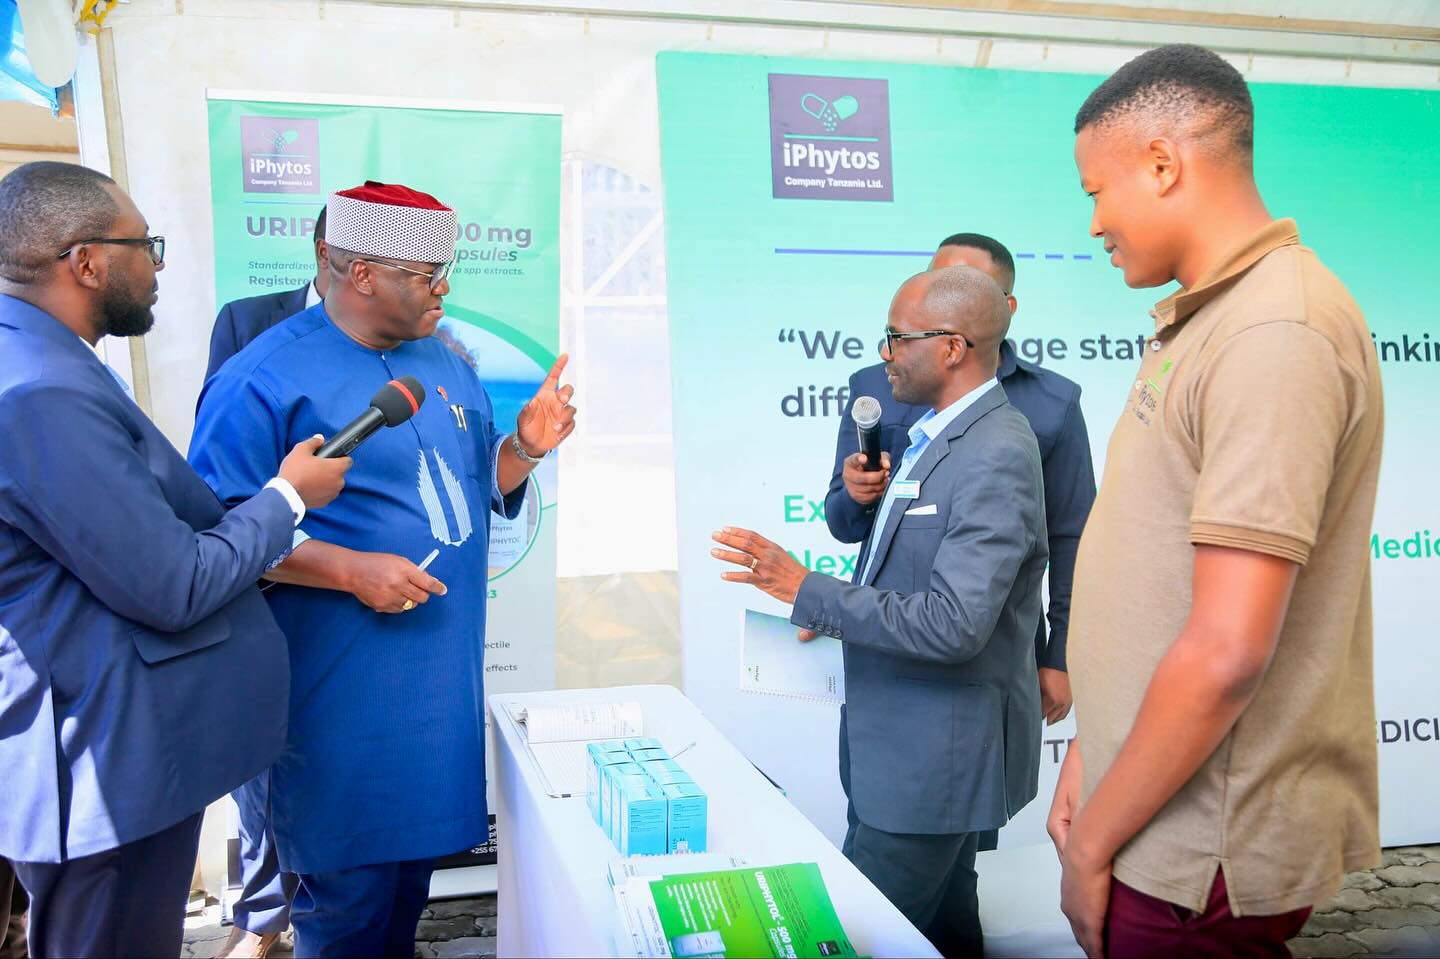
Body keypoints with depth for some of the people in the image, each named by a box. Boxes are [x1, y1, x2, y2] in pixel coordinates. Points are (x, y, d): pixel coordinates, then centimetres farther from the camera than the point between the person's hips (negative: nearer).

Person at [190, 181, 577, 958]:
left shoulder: (446, 366, 10)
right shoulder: (264, 381, -13)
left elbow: (479, 485, 18)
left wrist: (525, 446, -2)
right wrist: (352, 570, -25)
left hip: (444, 679, 7)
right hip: (344, 695, -7)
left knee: (414, 862, 20)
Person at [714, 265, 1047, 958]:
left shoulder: (997, 457, -22)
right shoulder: (936, 432, 9)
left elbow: (953, 623, -28)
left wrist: (807, 590, -23)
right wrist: (836, 607, 3)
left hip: (939, 753, -9)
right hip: (903, 738, 9)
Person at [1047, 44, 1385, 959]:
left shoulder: (1278, 334, -20)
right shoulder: (1204, 323, 11)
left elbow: (1225, 654, -24)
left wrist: (1092, 846, -14)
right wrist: (1092, 758, 11)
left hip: (1205, 856, -8)